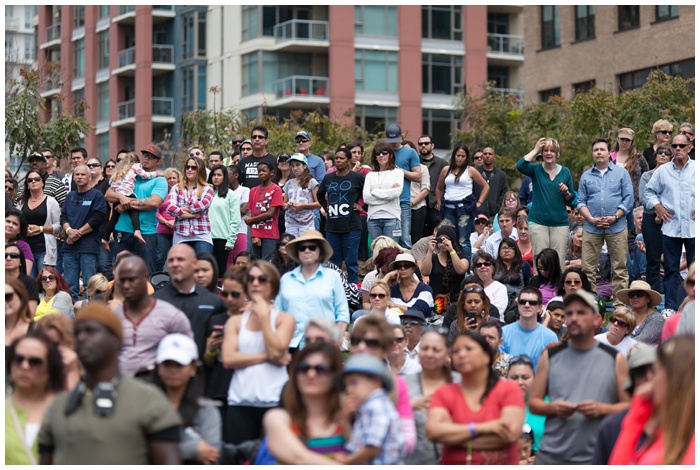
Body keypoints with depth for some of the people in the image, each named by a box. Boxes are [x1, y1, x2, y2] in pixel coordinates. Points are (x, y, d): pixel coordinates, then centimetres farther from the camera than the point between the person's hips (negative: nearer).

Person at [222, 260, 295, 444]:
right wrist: (267, 357, -7)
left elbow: (276, 351, -10)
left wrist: (264, 315, -5)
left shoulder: (284, 319, 7)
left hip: (274, 401, -2)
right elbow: (228, 359, -1)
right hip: (240, 403, 2)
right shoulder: (235, 321, 13)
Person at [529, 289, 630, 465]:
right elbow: (534, 402, 10)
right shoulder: (550, 356, 9)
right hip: (551, 457, 1)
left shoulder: (614, 359, 5)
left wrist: (602, 409, -14)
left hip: (595, 460, -1)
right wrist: (553, 408, -11)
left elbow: (630, 406, 4)